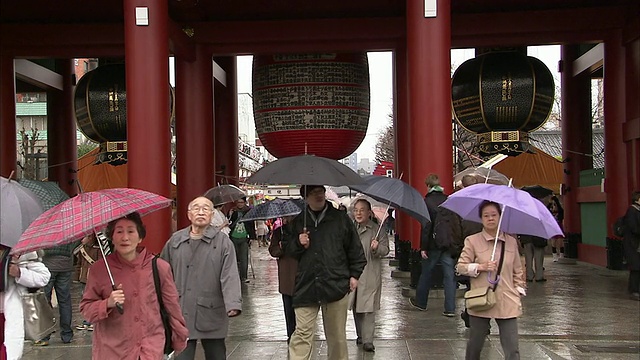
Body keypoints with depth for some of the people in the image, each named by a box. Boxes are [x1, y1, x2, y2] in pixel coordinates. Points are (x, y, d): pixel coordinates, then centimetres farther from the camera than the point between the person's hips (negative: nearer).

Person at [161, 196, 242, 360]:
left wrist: (233, 304, -26)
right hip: (181, 314, 2)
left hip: (212, 315, -1)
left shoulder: (223, 241, -3)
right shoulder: (175, 240, 6)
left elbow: (230, 276, -12)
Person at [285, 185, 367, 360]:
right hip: (306, 286, 1)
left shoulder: (340, 218, 5)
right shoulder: (298, 222, 10)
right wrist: (299, 244, -5)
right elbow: (289, 251, 16)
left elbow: (355, 248, 10)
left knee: (337, 335, 8)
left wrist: (354, 274, 7)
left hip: (336, 285, -1)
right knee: (302, 333, -5)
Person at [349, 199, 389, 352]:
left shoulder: (377, 230, -3)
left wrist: (377, 248, -27)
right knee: (355, 307, 11)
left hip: (370, 276, -5)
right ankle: (360, 335, 26)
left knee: (368, 308, -8)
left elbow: (385, 250, -7)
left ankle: (368, 340, -6)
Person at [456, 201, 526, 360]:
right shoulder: (472, 241, 0)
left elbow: (517, 272, 15)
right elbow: (460, 266, 0)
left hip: (507, 303, 1)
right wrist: (481, 267, -13)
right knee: (475, 345, 11)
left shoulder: (511, 242, 8)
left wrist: (519, 292, 8)